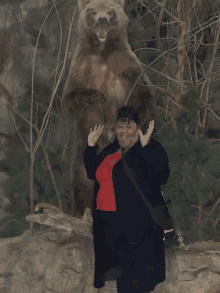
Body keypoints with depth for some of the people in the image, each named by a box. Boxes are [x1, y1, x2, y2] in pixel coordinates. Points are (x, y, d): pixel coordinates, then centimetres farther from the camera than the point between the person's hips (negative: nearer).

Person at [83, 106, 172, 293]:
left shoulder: (152, 149, -7)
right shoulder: (110, 151, 15)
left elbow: (161, 177, -22)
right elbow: (92, 172, 23)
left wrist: (145, 147, -29)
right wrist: (91, 146, 14)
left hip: (137, 224, -7)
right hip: (106, 221, 7)